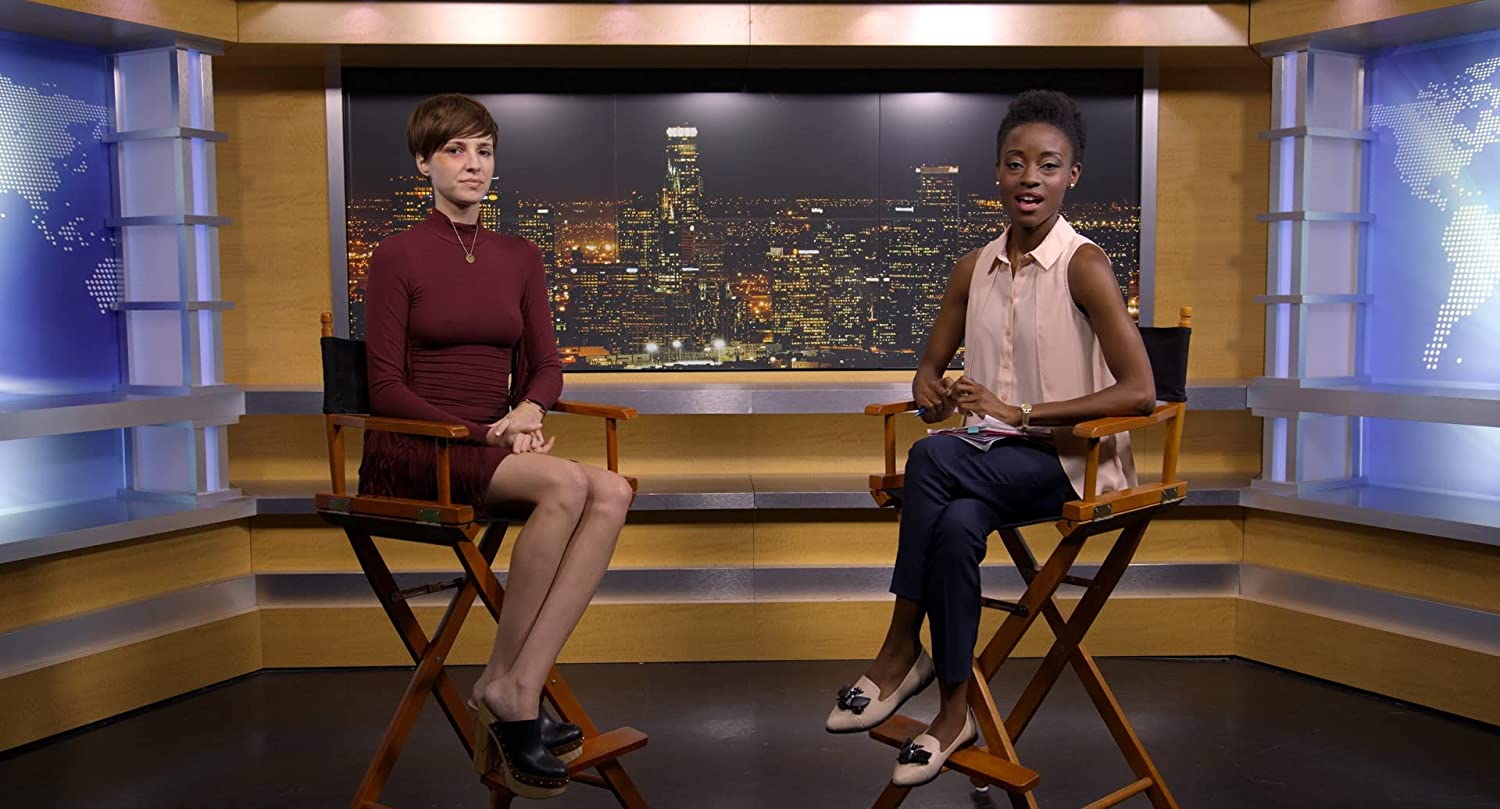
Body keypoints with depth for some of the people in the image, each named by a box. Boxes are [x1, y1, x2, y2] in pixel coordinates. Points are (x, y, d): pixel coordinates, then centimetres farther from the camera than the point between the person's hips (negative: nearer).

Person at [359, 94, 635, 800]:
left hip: (497, 446, 5)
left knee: (613, 492, -26)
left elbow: (546, 365, 14)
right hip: (411, 451, -5)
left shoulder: (519, 257, 15)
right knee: (565, 484, -33)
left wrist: (526, 410, -9)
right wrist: (483, 433, -17)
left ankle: (518, 688, -27)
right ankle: (505, 686, -18)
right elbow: (386, 388, -6)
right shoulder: (398, 256, -1)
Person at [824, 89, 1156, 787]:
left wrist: (1022, 411, -20)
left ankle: (901, 651, -17)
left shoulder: (1083, 265, -8)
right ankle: (952, 711, -16)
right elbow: (930, 368, 20)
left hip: (1066, 461, -4)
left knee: (932, 459, -31)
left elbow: (1139, 392, -15)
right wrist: (933, 393, -6)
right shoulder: (975, 269, 10)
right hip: (990, 458, 4)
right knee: (955, 525, -31)